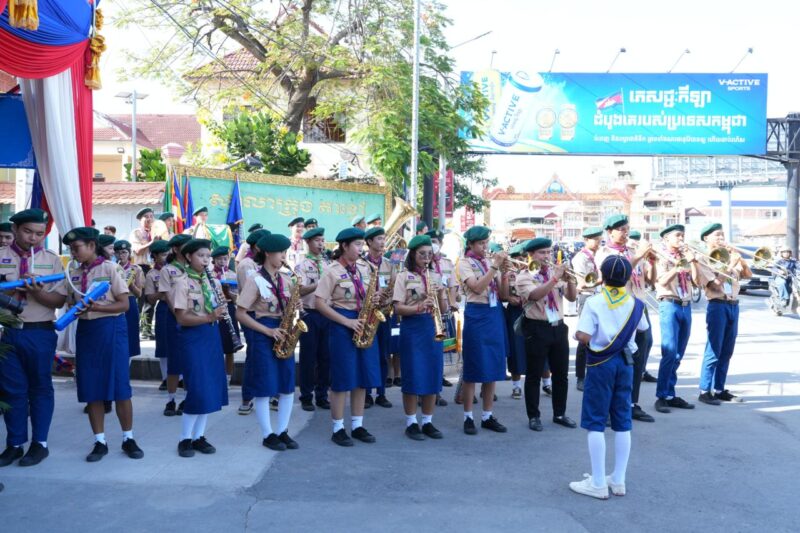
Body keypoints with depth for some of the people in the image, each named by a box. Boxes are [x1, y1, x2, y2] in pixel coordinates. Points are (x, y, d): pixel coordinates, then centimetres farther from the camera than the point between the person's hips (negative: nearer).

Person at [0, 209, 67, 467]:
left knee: (40, 387, 8)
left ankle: (39, 443, 18)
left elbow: (59, 300, -3)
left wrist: (38, 293, -20)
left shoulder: (52, 260, 3)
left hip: (40, 332, -1)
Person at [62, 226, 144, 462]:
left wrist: (98, 307, -23)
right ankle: (100, 441, 14)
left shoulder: (109, 268, -6)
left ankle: (128, 438, 10)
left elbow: (124, 304, -9)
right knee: (91, 388, 5)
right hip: (85, 330, 5)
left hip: (110, 329, -5)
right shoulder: (74, 274, 9)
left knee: (120, 385, -3)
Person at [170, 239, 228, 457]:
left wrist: (220, 312, -6)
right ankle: (185, 439, 8)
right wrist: (209, 317, -26)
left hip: (211, 336, 7)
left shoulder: (211, 281, 10)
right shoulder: (182, 282, -9)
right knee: (198, 390, -7)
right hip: (193, 338, -7)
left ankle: (199, 437, 17)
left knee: (211, 389, 7)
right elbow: (181, 318, -15)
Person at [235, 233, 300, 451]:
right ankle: (268, 435, 12)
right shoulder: (255, 281, -10)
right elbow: (240, 313, -12)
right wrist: (268, 331, -17)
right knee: (264, 388, 0)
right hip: (263, 335, -6)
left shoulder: (286, 279, 7)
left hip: (283, 334, 6)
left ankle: (282, 431, 20)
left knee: (288, 386, 7)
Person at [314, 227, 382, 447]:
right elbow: (319, 303, -15)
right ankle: (338, 429, 9)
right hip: (342, 326, -6)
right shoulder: (332, 271, -10)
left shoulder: (365, 268, 9)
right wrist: (347, 322, -18)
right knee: (342, 379, -2)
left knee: (363, 377, 9)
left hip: (363, 324, 6)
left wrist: (375, 299, -5)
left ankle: (357, 426, 19)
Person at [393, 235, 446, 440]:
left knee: (433, 375, 6)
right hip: (412, 328, -4)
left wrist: (440, 295, -9)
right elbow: (398, 308, -8)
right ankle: (411, 423, 9)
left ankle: (428, 422, 16)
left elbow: (442, 309, 11)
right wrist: (418, 308, -24)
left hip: (433, 327, 5)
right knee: (413, 376, -2)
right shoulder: (404, 276, -1)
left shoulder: (436, 276, 12)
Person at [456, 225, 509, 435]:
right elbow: (477, 287, -18)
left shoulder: (491, 262, 13)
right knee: (473, 369, -1)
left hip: (495, 315, 6)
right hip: (476, 315, -6)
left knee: (493, 367, 8)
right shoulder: (464, 263, -2)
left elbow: (504, 294, 8)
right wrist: (494, 267, -18)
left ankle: (487, 416, 17)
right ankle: (468, 417, 8)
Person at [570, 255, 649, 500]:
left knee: (595, 422, 1)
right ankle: (618, 480, 18)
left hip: (601, 363, -5)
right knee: (623, 422, 11)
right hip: (625, 362, 5)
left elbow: (584, 337, -19)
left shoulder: (594, 302, -13)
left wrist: (576, 335, 2)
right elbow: (642, 328, 19)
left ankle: (598, 483, 2)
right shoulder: (634, 303, 3)